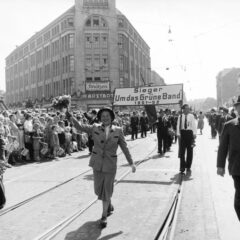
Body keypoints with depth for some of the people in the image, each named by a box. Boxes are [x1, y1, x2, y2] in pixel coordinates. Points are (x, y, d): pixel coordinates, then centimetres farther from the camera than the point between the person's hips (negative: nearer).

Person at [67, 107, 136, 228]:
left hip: (110, 163, -2)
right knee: (98, 189, 11)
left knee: (107, 190, -1)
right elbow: (80, 126, -13)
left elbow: (124, 147, -1)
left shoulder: (118, 130, -5)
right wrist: (71, 118, -31)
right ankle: (109, 204, 41)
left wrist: (131, 163, -2)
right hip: (97, 162, 2)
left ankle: (104, 216, 14)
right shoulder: (95, 128, -3)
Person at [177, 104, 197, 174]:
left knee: (189, 151, 6)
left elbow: (194, 125, -4)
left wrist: (194, 133, -11)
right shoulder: (180, 116, 1)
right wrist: (178, 133, -6)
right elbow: (178, 125, 2)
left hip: (189, 133, -1)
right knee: (182, 151, 4)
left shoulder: (191, 116, -2)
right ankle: (182, 166, 15)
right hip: (182, 133, 1)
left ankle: (188, 167, 17)